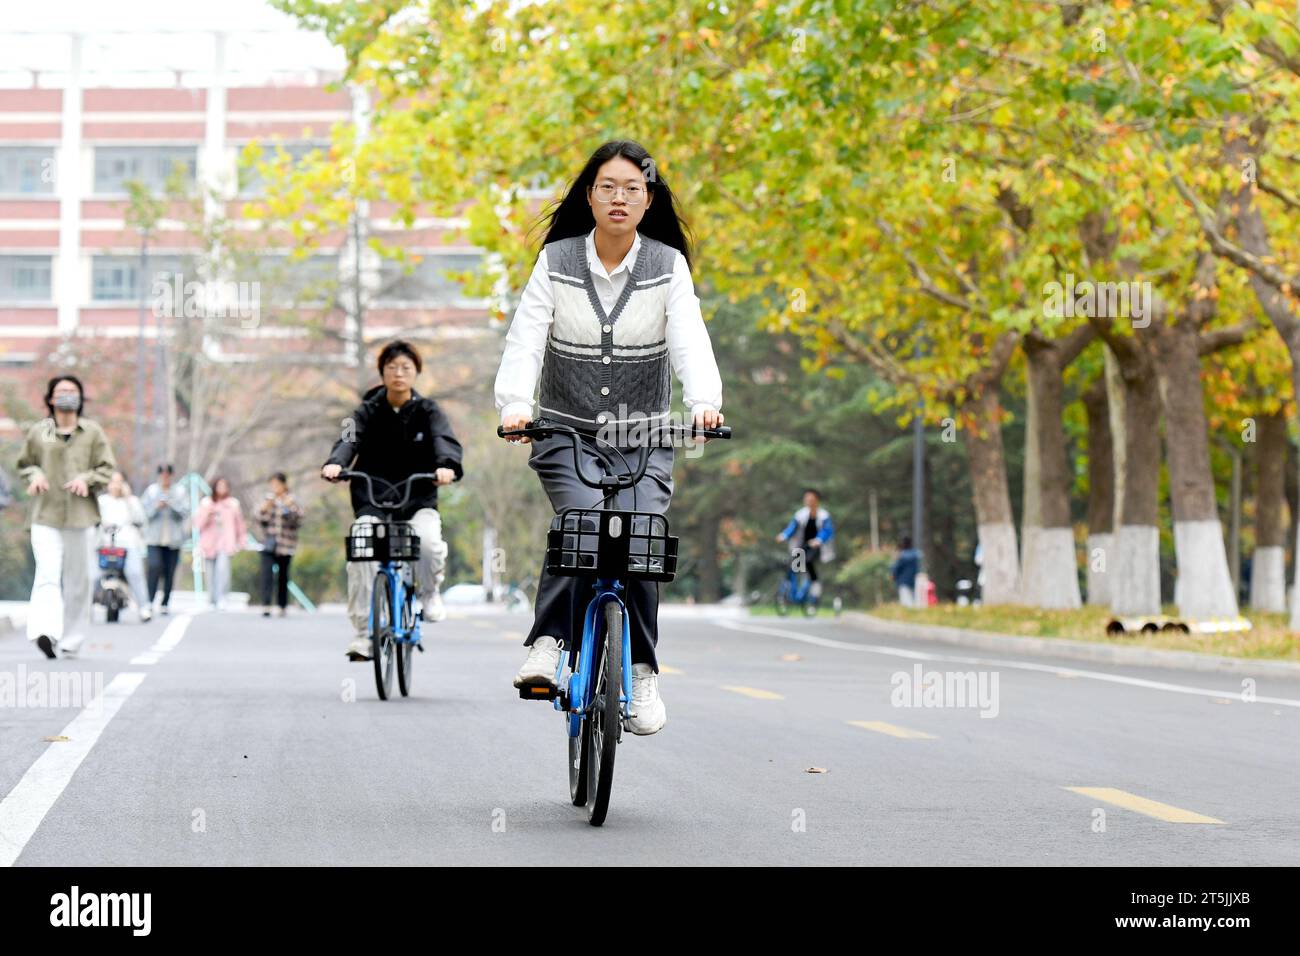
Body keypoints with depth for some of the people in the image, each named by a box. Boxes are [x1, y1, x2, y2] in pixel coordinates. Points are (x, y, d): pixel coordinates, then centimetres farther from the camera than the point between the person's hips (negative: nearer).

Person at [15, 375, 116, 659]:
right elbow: (24, 464, 20)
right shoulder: (38, 432, 7)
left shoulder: (93, 432, 6)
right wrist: (34, 476, -2)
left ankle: (72, 641, 16)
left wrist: (87, 479, -12)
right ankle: (45, 631, -32)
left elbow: (107, 469, 7)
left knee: (78, 579, 5)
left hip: (80, 517, 1)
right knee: (47, 574, -18)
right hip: (45, 516, -1)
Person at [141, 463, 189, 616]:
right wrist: (156, 507, -15)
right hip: (154, 538, -1)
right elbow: (144, 511, 3)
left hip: (173, 539, 1)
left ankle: (165, 604, 11)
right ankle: (150, 601, -14)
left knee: (170, 572, 2)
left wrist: (171, 505, -18)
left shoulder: (180, 492, 8)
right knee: (155, 566, -20)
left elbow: (185, 512, -2)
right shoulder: (151, 491, 7)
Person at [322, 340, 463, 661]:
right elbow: (350, 439, -16)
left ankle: (430, 594, 3)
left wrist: (447, 465, -41)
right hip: (372, 500, 0)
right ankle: (362, 634, -16)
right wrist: (335, 463, -40)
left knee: (429, 542, -31)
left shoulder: (427, 411, 2)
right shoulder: (368, 411, 1)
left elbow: (445, 440, -17)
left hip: (418, 499, 0)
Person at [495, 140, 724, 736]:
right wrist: (515, 405, -32)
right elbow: (525, 339, -13)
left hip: (643, 439, 1)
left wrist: (704, 401, -36)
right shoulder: (557, 262, -3)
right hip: (566, 434, 0)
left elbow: (689, 339, -16)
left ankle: (641, 675, -2)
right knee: (583, 520, -28)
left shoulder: (668, 266, -2)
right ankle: (548, 643, -21)